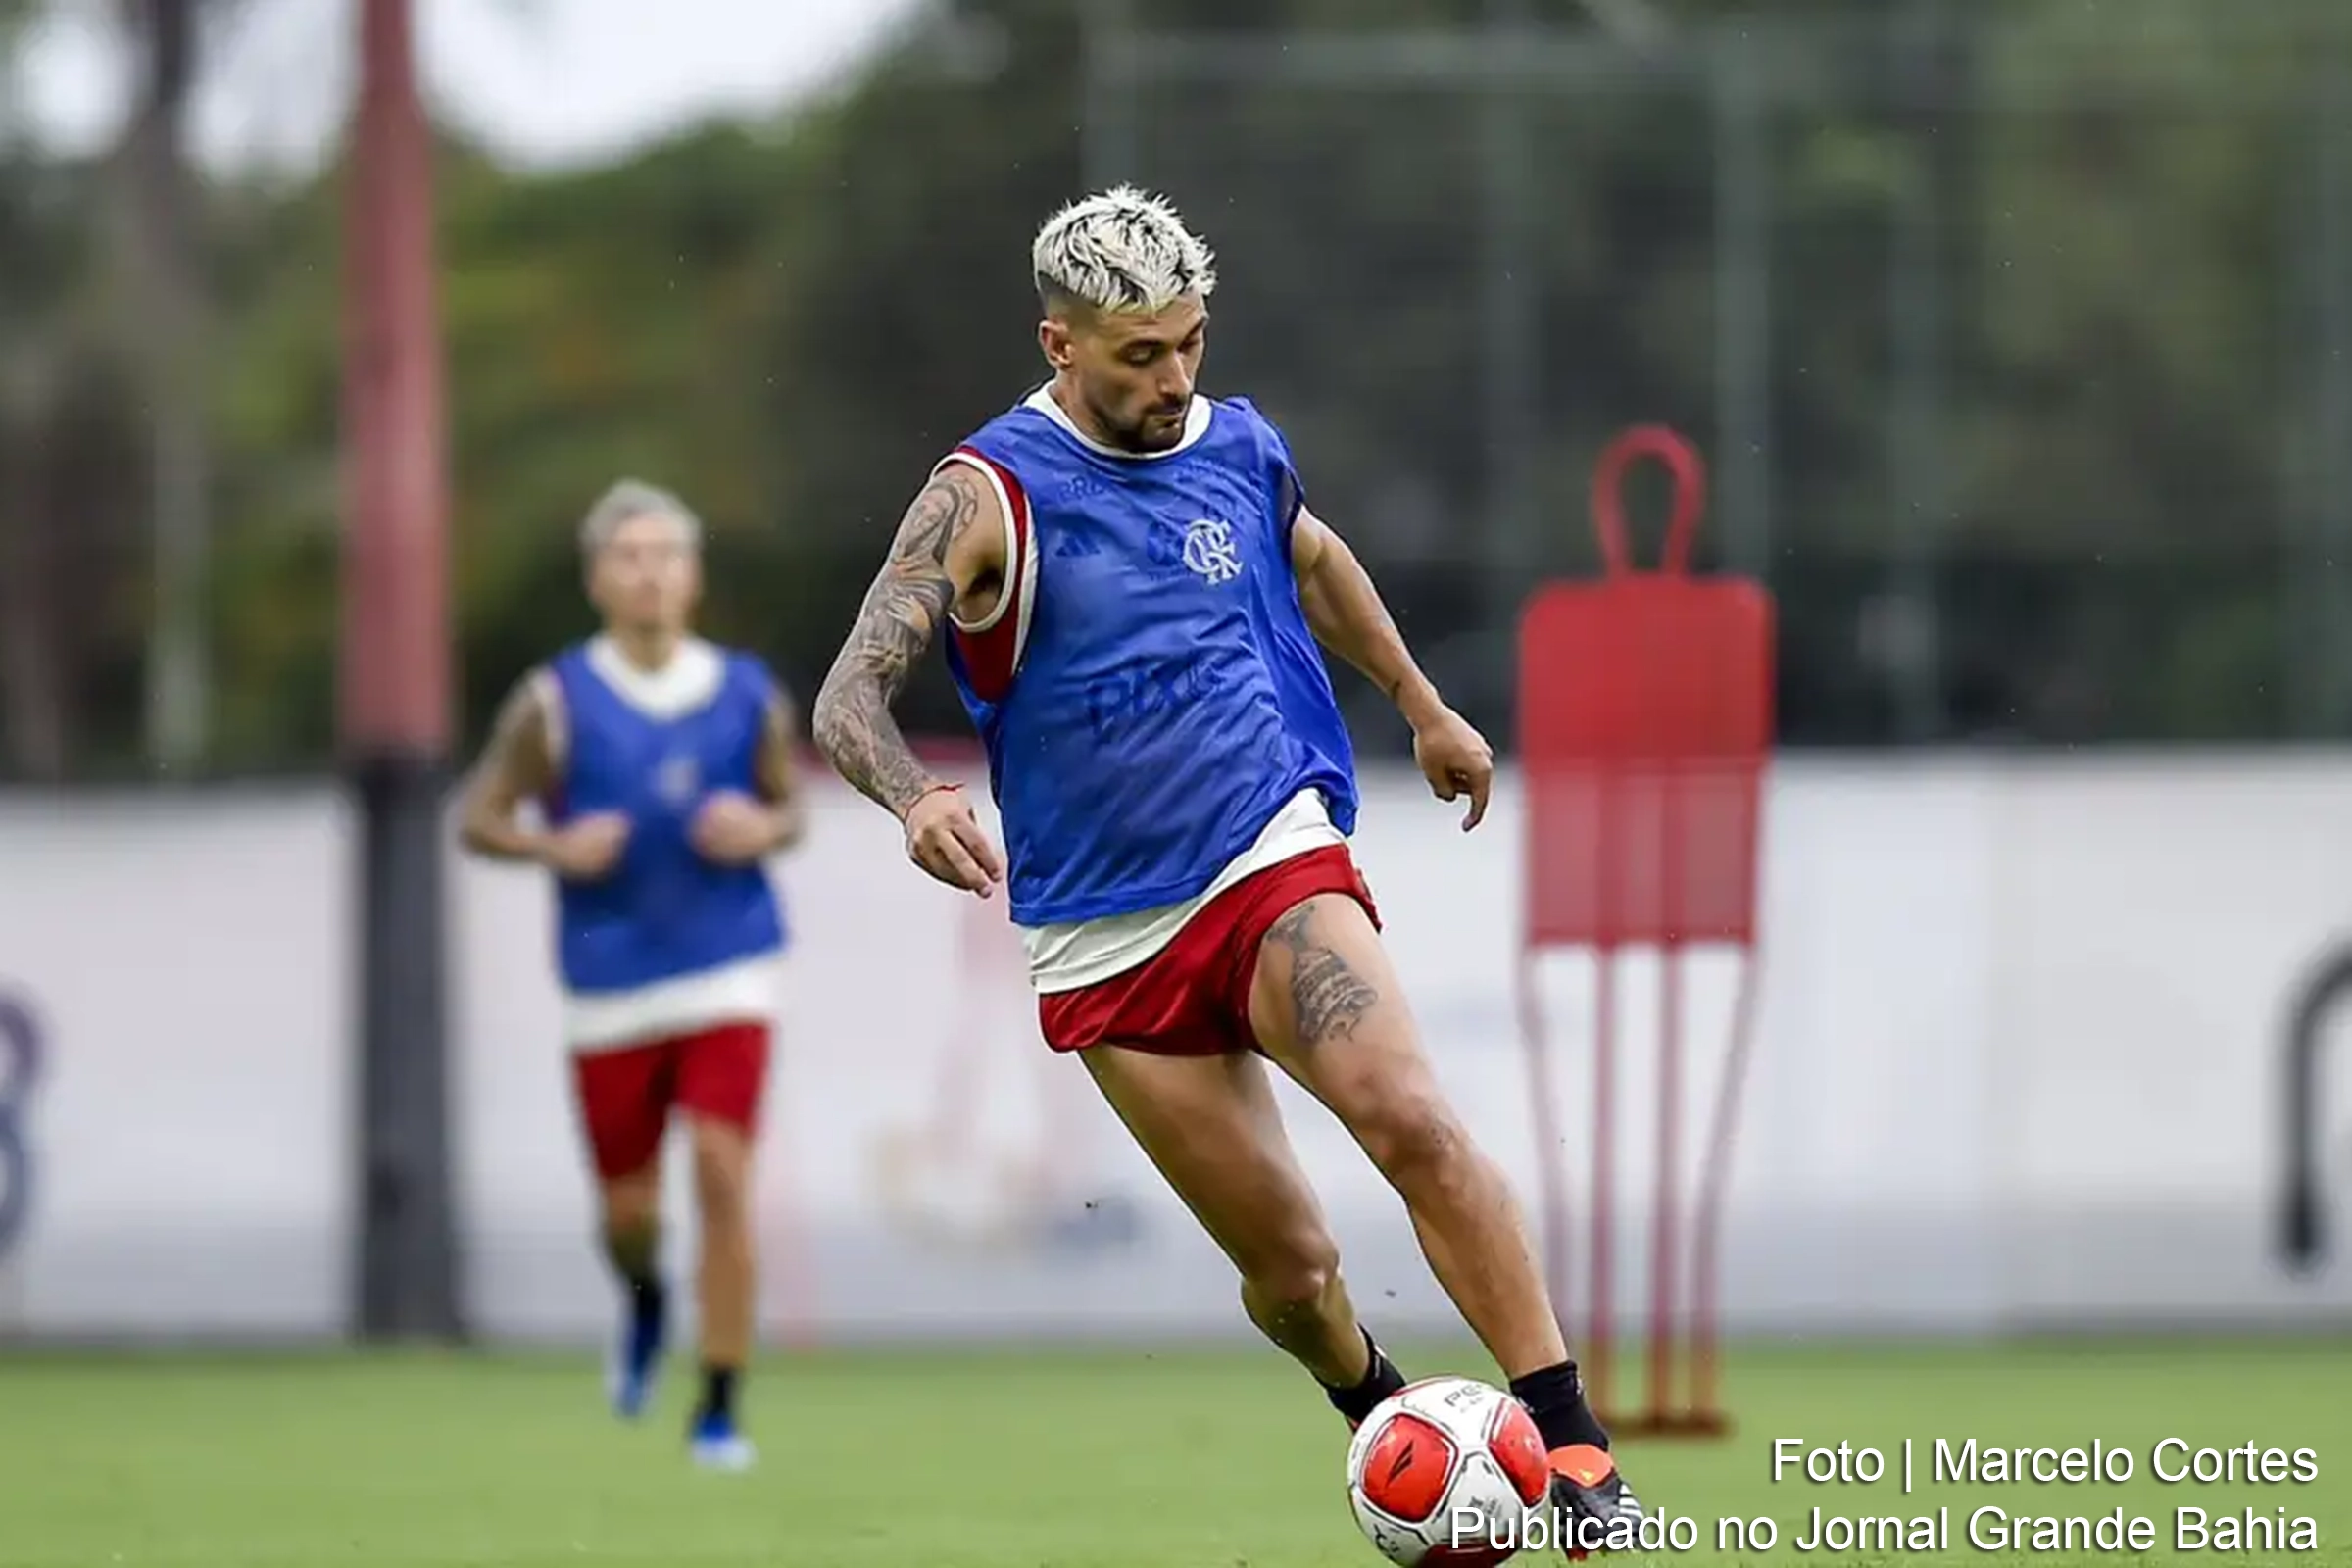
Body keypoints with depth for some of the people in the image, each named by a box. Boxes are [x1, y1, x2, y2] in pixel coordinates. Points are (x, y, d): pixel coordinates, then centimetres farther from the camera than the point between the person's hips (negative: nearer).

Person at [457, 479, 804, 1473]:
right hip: (613, 989, 0)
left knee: (723, 1175, -15)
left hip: (729, 978, 0)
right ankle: (644, 1301, 44)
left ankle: (721, 1409, -7)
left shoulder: (748, 698, 3)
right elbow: (479, 819, 1)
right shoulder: (555, 703, -3)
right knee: (627, 1207, 6)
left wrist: (764, 830, -7)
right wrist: (556, 847, -18)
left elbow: (789, 808, 16)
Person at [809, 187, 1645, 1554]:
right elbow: (850, 698, -19)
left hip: (1275, 862, 2)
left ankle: (1575, 1444, -23)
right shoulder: (991, 495, -11)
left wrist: (1425, 707, 36)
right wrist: (920, 799, -40)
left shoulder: (1242, 447, 4)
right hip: (1106, 941, -2)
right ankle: (1382, 1414, 32)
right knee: (1289, 1263, 0)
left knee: (1412, 1121, -24)